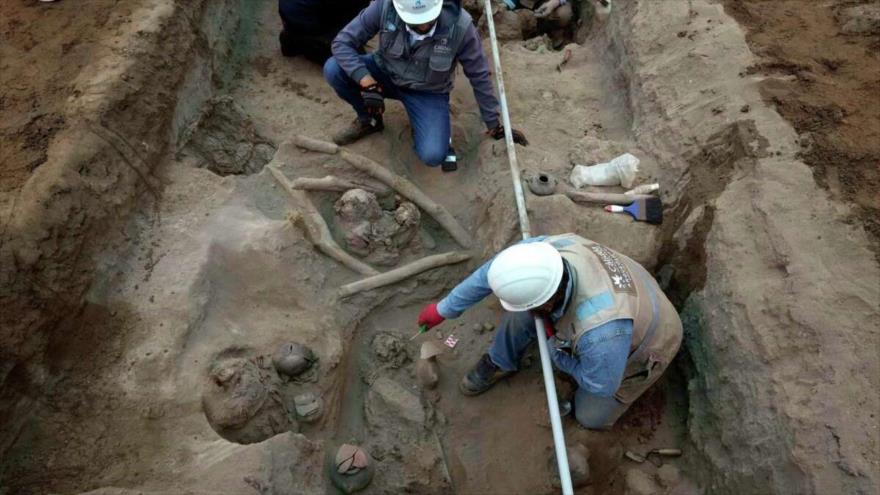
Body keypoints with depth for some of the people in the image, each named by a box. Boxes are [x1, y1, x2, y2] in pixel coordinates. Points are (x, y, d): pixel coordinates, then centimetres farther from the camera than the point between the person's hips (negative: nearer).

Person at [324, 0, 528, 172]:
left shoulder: (460, 26, -28)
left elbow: (479, 75, -14)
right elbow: (342, 42, -18)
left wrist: (494, 123, -7)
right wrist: (367, 83, -33)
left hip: (429, 93, -2)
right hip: (386, 74, 3)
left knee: (433, 155, -26)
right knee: (334, 69, -23)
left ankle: (438, 128, 12)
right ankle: (368, 120, 5)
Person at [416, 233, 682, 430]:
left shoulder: (602, 332, -48)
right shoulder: (549, 248, -33)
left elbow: (602, 385, -27)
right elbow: (490, 273, -18)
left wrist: (558, 354, -13)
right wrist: (443, 309, -8)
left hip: (642, 345, -4)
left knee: (591, 416, 4)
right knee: (521, 312, -12)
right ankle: (500, 363, 17)